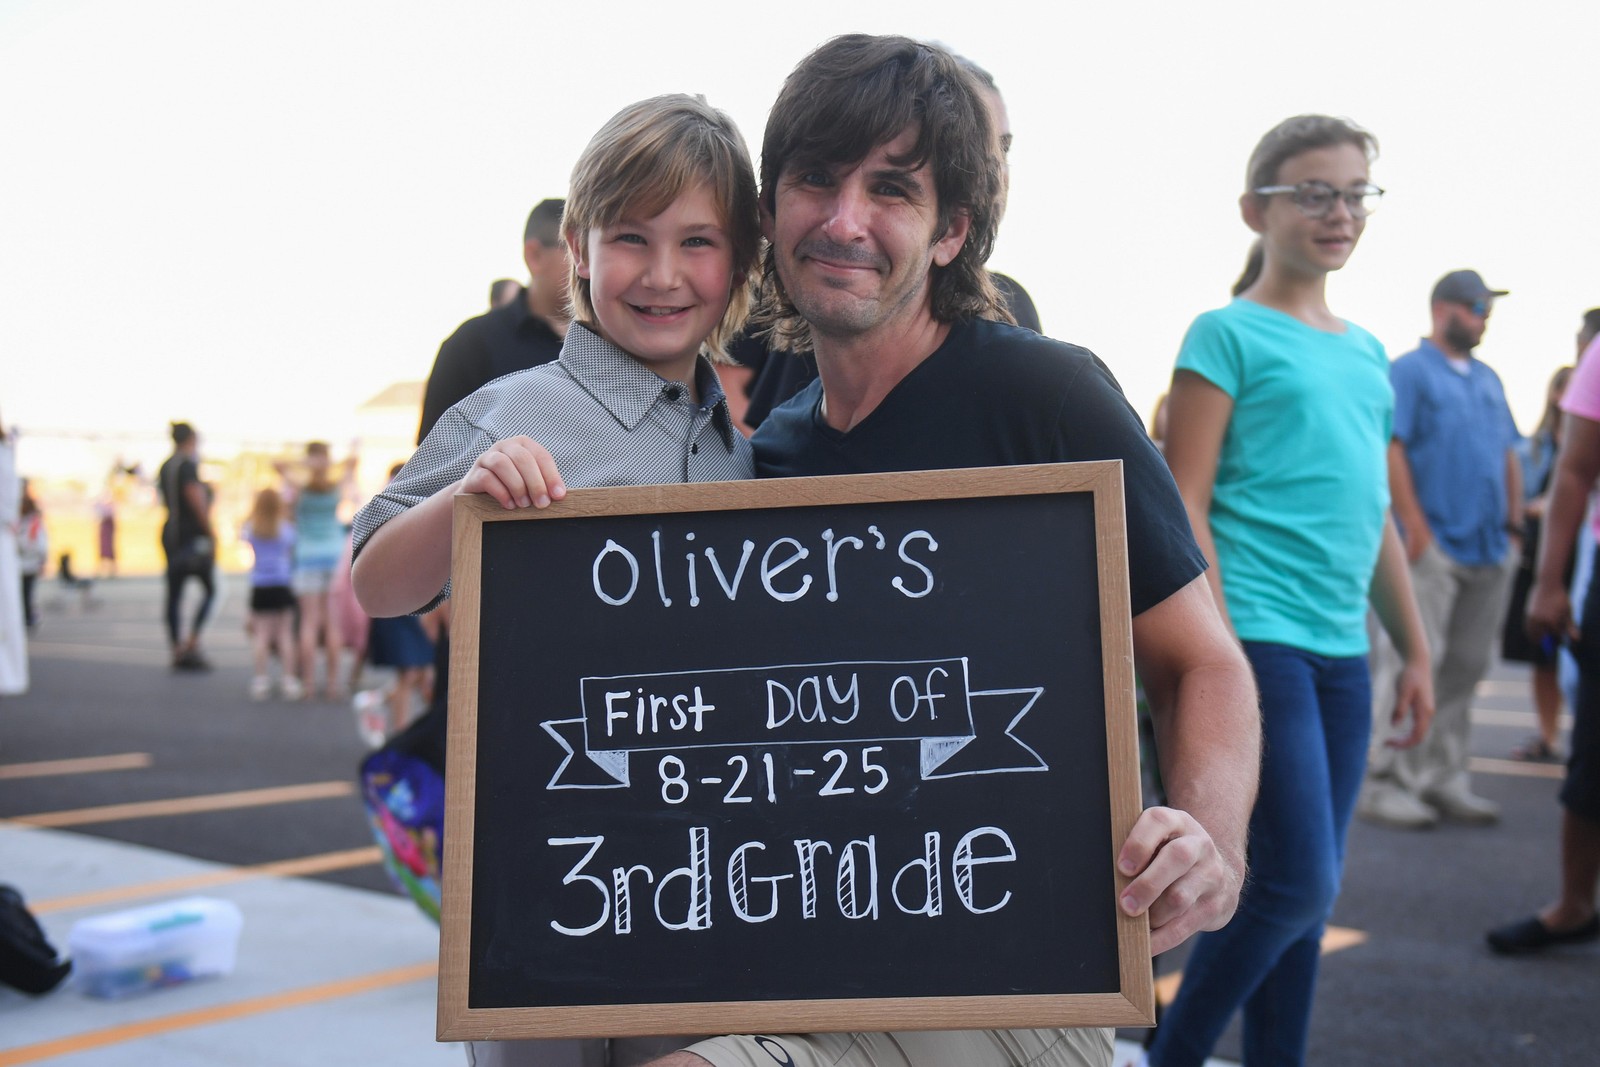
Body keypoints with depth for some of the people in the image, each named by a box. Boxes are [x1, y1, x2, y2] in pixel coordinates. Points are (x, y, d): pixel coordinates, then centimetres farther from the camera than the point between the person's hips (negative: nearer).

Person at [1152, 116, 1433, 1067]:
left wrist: (1416, 651, 18)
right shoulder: (1228, 334, -4)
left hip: (1342, 653, 7)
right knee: (1297, 883, -9)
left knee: (1305, 895, 10)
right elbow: (1185, 508, -9)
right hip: (1258, 639, -7)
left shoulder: (1367, 354, 17)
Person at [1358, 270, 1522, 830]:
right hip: (1433, 547, -7)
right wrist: (1415, 526, -18)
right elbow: (1392, 449, -12)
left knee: (1465, 668, 8)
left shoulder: (1488, 379, 20)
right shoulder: (1409, 371, -3)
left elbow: (1508, 454, 23)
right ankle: (1384, 780, -5)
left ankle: (1444, 778, 16)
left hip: (1489, 551, 7)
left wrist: (1514, 521, 13)